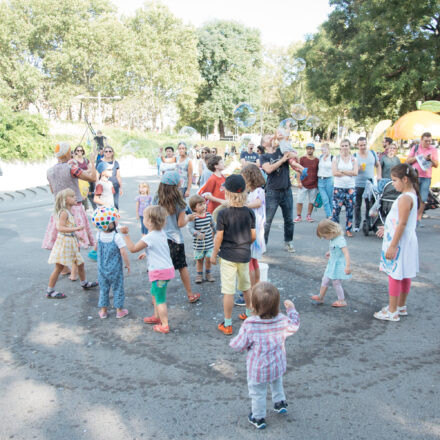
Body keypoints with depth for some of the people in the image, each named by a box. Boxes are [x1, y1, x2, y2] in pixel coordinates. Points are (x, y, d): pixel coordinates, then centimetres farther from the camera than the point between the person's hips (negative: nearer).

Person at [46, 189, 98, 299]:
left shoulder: (70, 211, 11)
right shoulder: (64, 212, -18)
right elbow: (60, 228, -28)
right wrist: (76, 228, -34)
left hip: (71, 242, 9)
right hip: (64, 241, -9)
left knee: (80, 263, 18)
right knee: (59, 267, -3)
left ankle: (84, 283, 37)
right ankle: (50, 292, 6)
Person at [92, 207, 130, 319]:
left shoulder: (99, 234, -6)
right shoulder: (117, 237, -21)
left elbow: (96, 248, 6)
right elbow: (123, 252, -22)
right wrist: (127, 264, -9)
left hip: (102, 268, 4)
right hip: (115, 269, -4)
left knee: (103, 288, 16)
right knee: (118, 288, 12)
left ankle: (103, 310, 25)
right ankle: (119, 310, 21)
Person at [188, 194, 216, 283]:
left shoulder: (209, 215, -2)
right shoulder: (193, 218, -16)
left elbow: (213, 225, 12)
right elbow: (190, 228, -27)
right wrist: (197, 233, -43)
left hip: (209, 242, 3)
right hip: (198, 244, -3)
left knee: (208, 258, 9)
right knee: (199, 259, 10)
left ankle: (208, 273, 30)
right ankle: (199, 274, 28)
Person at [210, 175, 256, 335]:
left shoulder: (223, 213, -15)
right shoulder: (249, 212, -4)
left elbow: (219, 237, -11)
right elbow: (253, 235, 1)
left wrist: (214, 254, 2)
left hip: (228, 256, -4)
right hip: (245, 255, 4)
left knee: (228, 291, 2)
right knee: (246, 286, 23)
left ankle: (227, 324, 10)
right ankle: (249, 314, 41)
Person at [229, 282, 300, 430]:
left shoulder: (249, 325, -32)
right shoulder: (282, 321, -20)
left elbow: (239, 345, -21)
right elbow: (294, 327, 2)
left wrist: (233, 342, 2)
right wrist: (291, 309, 12)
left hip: (258, 369, -4)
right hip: (278, 366, 4)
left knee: (258, 393, 20)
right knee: (277, 383, 36)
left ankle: (258, 418, 38)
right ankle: (280, 403, 54)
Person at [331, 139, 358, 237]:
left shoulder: (353, 159, 7)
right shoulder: (336, 158, 3)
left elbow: (355, 173, -6)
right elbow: (334, 173, -9)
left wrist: (342, 171, -10)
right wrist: (349, 173, -7)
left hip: (350, 188, 2)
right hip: (338, 187, -2)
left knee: (350, 209, 4)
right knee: (336, 209, -5)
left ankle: (348, 229, 13)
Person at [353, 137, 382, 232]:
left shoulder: (372, 153, 6)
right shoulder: (355, 156, -2)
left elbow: (378, 165, 16)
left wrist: (379, 176, 3)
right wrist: (358, 169, -22)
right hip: (358, 184, -2)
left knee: (370, 206, 5)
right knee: (357, 205, 2)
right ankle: (357, 225, 10)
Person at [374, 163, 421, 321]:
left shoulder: (405, 198, -21)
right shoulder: (412, 195, 9)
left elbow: (402, 224, -23)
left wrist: (393, 246, -22)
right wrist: (387, 228, 24)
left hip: (400, 242, -10)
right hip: (407, 241, 10)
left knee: (394, 276, -2)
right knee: (404, 276, 17)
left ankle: (392, 311, 6)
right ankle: (401, 306, 30)